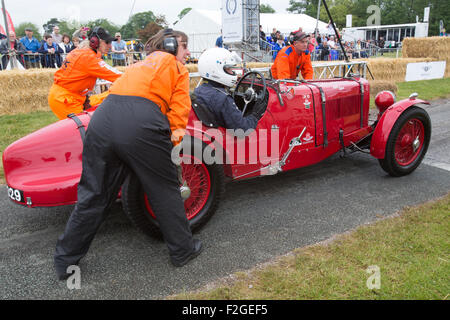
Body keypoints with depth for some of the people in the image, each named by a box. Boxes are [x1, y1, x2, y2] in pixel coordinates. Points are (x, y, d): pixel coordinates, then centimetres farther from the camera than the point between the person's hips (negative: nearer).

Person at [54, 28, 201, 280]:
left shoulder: (140, 65, 36)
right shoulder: (178, 67, 19)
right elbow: (179, 107, 7)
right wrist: (174, 137, 9)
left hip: (102, 119, 6)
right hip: (141, 125, -6)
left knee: (93, 194, 15)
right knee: (166, 190, 11)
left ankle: (66, 260, 26)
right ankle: (183, 250, 26)